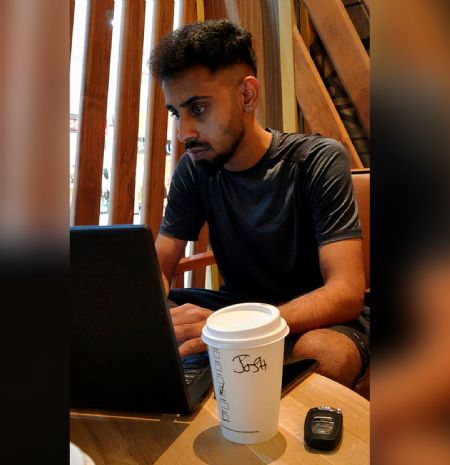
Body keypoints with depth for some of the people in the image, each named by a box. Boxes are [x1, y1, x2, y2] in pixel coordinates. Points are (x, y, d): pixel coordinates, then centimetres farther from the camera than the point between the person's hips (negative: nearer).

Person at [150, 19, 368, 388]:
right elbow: (159, 269, -1)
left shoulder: (319, 160, -17)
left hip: (314, 318, -3)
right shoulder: (193, 170, -3)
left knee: (324, 353, -38)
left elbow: (347, 293, -25)